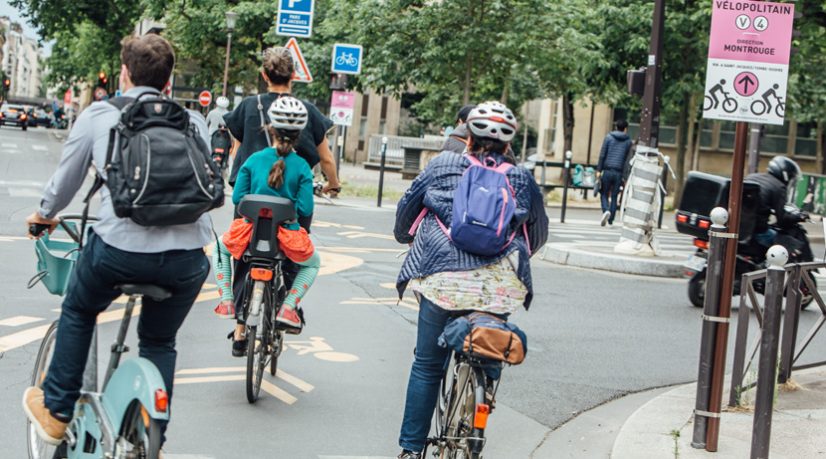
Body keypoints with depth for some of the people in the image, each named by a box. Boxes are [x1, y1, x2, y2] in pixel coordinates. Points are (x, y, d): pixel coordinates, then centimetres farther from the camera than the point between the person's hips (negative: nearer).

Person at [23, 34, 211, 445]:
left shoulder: (99, 115, 10)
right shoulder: (193, 121, 16)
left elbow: (66, 180, 20)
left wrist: (45, 214, 40)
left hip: (119, 246, -2)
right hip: (188, 255, 2)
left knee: (77, 313, 29)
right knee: (160, 341, 25)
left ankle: (55, 412, 34)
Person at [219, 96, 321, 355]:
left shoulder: (254, 160, -1)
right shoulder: (302, 167, -5)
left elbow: (237, 197, -1)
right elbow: (305, 209, -8)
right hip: (288, 237, -1)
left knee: (222, 249, 35)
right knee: (312, 264, 31)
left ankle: (227, 298, 18)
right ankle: (288, 308, 9)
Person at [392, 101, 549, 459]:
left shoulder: (442, 165, 12)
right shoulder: (522, 179, 14)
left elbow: (406, 209, 20)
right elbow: (539, 231, 24)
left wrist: (405, 238, 41)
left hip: (442, 277, -1)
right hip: (499, 287, 1)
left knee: (427, 366, 8)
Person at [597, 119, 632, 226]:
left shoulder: (608, 137, 2)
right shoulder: (628, 141, 5)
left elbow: (602, 154, -3)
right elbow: (627, 158, 5)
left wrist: (599, 170, -2)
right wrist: (625, 175, 9)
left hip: (607, 171, -1)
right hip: (619, 172, 1)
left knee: (604, 194, 7)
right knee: (614, 196, 10)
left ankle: (606, 210, -20)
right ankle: (610, 220, 10)